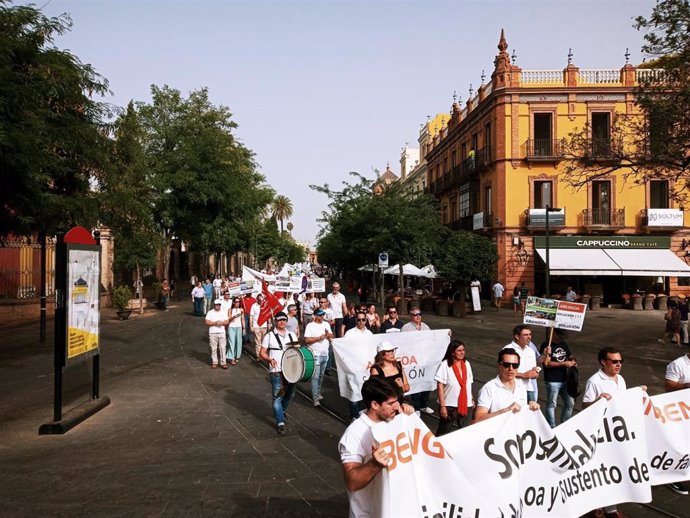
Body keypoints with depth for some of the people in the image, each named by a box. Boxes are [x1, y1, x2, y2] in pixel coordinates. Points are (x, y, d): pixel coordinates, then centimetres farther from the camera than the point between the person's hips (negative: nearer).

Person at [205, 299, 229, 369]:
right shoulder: (210, 313, 3)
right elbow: (207, 322, -4)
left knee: (222, 348, -1)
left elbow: (227, 322, 8)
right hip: (213, 333, -1)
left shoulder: (223, 313, 10)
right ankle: (214, 363, 10)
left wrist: (222, 323, -13)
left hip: (222, 332, 2)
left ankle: (223, 363, 3)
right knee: (213, 349, 2)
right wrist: (215, 323, -15)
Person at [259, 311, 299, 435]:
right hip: (276, 371, -5)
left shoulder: (291, 335, 11)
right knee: (277, 397, -5)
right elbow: (262, 352, -3)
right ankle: (280, 423, 2)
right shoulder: (269, 336, -2)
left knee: (290, 394, 17)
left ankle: (282, 411, 44)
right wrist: (270, 359, -22)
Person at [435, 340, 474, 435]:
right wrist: (442, 406, -17)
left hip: (466, 405, 5)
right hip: (449, 405, -4)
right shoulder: (445, 365, -14)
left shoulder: (467, 364, 4)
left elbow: (469, 384, 13)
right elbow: (440, 387, -14)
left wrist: (472, 399, 13)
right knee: (443, 432, 12)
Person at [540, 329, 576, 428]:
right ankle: (552, 428, 11)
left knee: (570, 403, 14)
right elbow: (547, 363, -18)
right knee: (552, 404, 2)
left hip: (565, 379, 8)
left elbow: (570, 356, 23)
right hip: (552, 381, -7)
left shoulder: (563, 344, 12)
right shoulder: (546, 345, -11)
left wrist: (573, 361, -1)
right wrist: (564, 364, -18)